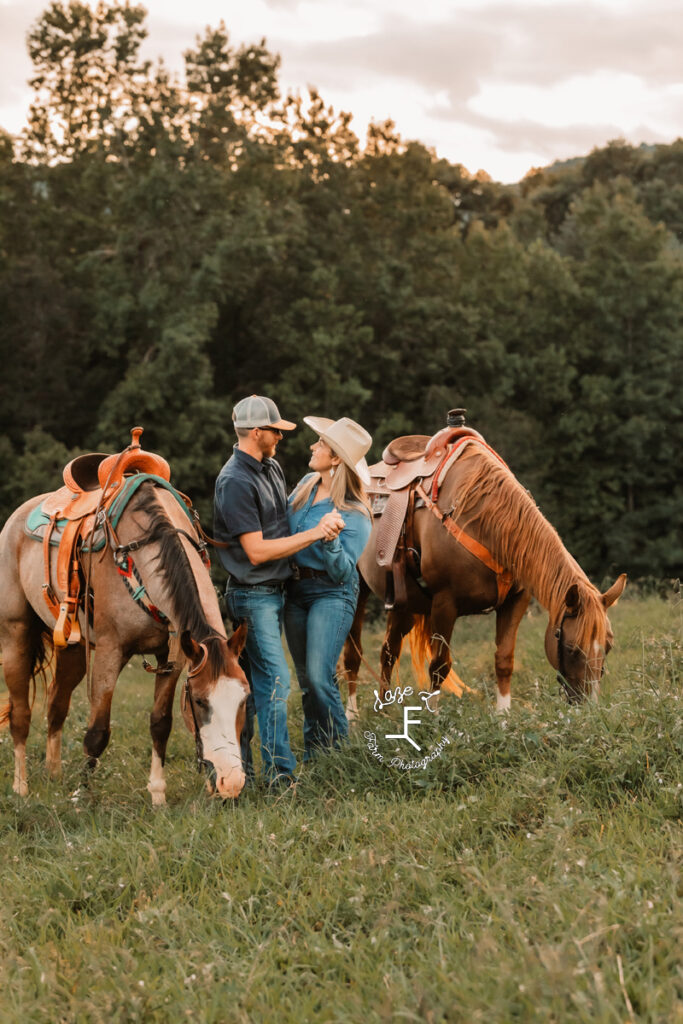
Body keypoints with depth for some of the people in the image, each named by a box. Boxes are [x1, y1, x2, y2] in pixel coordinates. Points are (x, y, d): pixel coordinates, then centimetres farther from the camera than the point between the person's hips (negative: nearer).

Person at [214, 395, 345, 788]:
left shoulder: (272, 467, 10)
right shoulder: (235, 482, -20)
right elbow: (257, 551, -22)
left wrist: (324, 519, 6)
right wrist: (314, 533, -21)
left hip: (275, 590, 9)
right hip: (253, 594, -9)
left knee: (255, 679, 13)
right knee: (275, 680, -11)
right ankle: (280, 771, -8)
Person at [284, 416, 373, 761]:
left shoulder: (354, 514, -17)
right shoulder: (307, 484, 3)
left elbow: (344, 572, -20)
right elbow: (283, 521, 22)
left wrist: (329, 540, -36)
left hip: (331, 594, -7)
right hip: (294, 591, 7)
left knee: (320, 678, -15)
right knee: (305, 680, 11)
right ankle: (312, 756, 22)